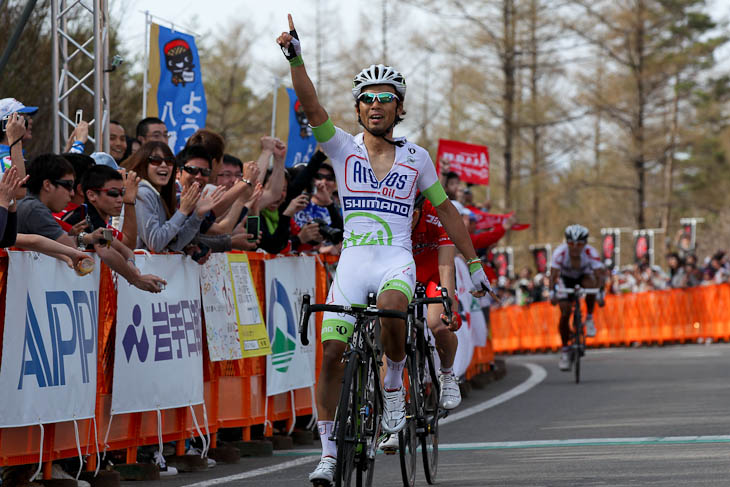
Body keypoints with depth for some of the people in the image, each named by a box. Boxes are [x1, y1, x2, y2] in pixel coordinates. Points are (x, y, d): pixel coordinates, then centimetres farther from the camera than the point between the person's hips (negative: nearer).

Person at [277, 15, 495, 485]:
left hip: (397, 259, -1)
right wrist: (296, 58, -25)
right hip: (353, 258, 1)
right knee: (331, 353, -7)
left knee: (389, 309, -36)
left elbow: (445, 208, 15)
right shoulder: (343, 147, 6)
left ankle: (394, 382, -9)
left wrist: (474, 262, 14)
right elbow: (312, 106, -9)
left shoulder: (416, 157, 8)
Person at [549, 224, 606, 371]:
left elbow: (600, 274, -38)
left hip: (584, 276, 0)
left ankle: (589, 319, -15)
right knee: (565, 313, -14)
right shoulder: (560, 252, -32)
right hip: (566, 279, 0)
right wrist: (552, 292, -54)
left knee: (590, 283, -36)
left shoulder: (591, 253, -32)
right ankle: (565, 351, 1)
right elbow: (553, 275, -38)